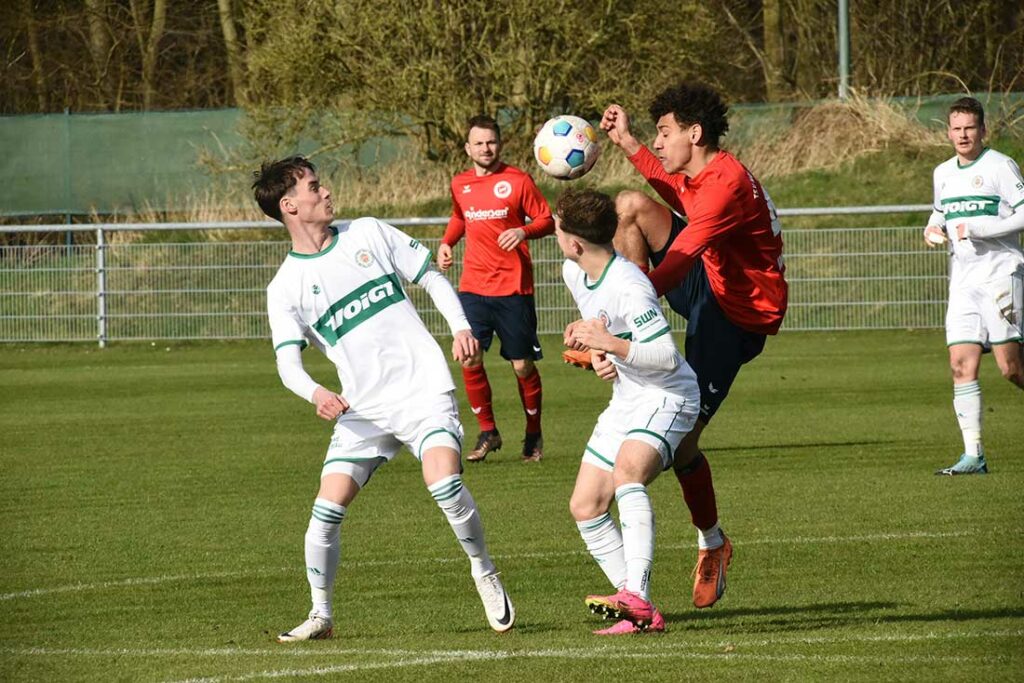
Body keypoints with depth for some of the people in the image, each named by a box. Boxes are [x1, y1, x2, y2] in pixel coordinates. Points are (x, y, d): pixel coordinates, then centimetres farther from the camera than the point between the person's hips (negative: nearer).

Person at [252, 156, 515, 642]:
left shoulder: (368, 234, 5)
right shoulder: (285, 288, 0)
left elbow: (431, 276, 12)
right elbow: (287, 363, -9)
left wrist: (461, 327, -4)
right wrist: (317, 394, -31)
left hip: (424, 389, -1)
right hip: (364, 409, 1)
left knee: (443, 481, -24)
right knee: (327, 506, -9)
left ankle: (485, 572, -1)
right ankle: (320, 614, 8)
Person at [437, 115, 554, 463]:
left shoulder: (517, 180, -4)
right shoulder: (460, 185, 9)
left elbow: (547, 221, -1)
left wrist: (524, 231, -20)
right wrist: (446, 242, 10)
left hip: (513, 287, -3)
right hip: (474, 286, 3)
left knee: (523, 366, 2)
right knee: (469, 360, -9)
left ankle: (534, 435, 21)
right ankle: (487, 432, 9)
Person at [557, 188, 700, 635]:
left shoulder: (628, 287, -26)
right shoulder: (574, 273, 3)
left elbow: (666, 357, -28)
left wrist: (608, 344, -33)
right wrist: (596, 355, 5)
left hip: (666, 398, -10)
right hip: (625, 400, 10)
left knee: (627, 472, -36)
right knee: (585, 508, 5)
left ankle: (636, 597, -46)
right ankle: (642, 613, 6)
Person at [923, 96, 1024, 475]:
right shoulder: (943, 173, 16)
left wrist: (979, 229, -16)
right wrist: (932, 230, 9)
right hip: (963, 283, 6)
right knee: (962, 366, -6)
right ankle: (973, 455, -7)